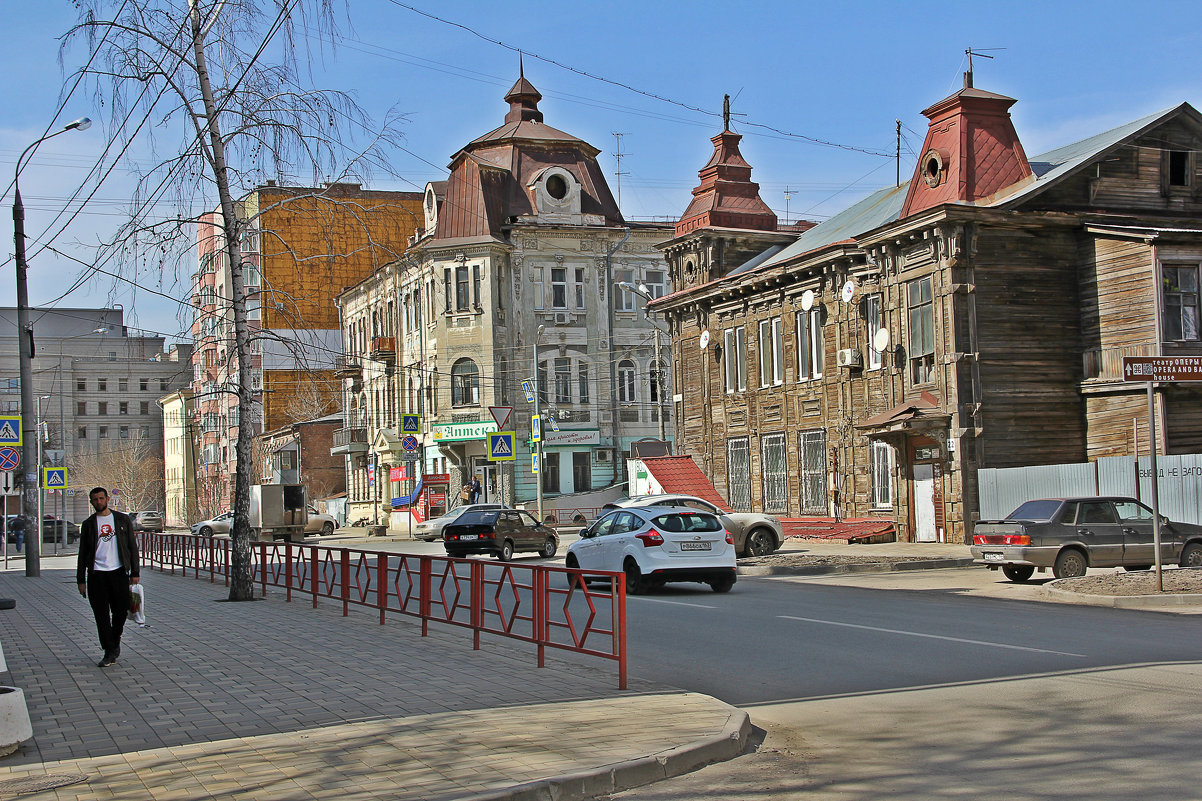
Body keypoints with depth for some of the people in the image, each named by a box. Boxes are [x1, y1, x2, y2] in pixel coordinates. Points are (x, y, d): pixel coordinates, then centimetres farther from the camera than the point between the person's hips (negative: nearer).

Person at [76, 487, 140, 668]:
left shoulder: (122, 520, 8)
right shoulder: (88, 524, 9)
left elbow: (132, 547, 8)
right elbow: (82, 554, 10)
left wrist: (134, 573, 1)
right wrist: (81, 580, 5)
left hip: (119, 572, 0)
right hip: (96, 575, 0)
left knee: (121, 611, 1)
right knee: (101, 615, -2)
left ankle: (115, 641, 27)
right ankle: (110, 652, 4)